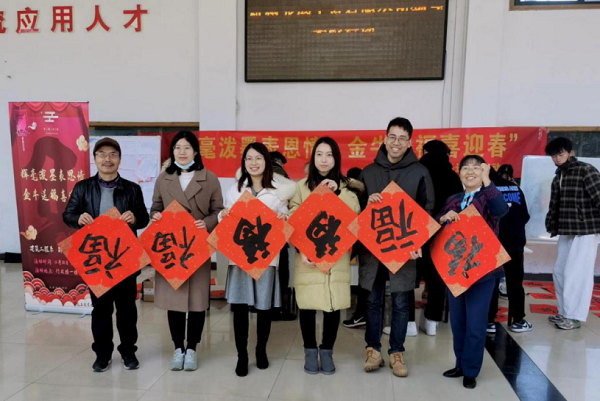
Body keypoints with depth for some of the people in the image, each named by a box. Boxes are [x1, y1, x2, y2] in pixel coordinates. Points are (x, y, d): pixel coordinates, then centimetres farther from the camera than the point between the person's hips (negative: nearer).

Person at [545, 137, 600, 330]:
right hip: (566, 232, 8)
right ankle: (565, 312, 23)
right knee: (560, 272, 11)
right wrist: (552, 227, 11)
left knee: (576, 273, -6)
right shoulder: (558, 177, 14)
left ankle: (575, 317, 4)